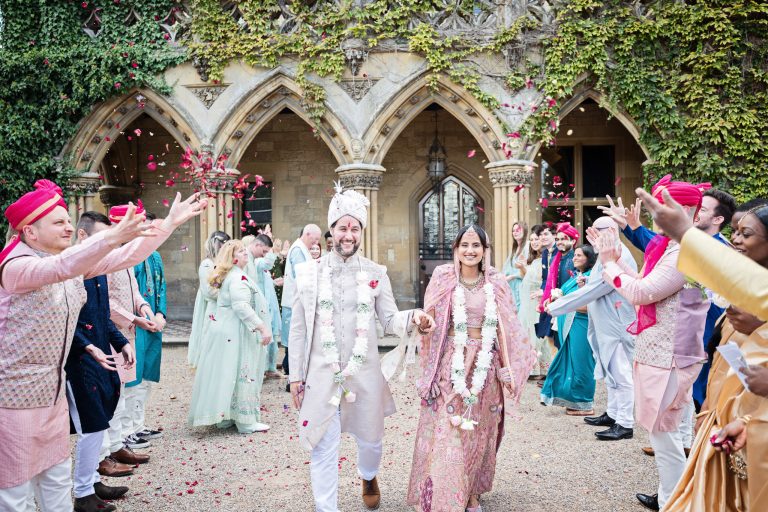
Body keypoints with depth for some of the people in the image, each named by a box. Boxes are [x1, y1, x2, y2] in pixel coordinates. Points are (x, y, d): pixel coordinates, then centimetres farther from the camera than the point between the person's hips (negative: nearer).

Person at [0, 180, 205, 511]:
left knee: (57, 481, 18)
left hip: (52, 391, 8)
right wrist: (115, 235, -54)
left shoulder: (79, 262, 4)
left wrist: (171, 222, -8)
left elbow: (126, 256, -1)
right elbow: (61, 267, -39)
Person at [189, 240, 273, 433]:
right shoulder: (238, 278, -16)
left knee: (227, 374, 13)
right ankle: (245, 421, 0)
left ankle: (224, 416, 20)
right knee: (242, 374, -5)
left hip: (224, 331, 10)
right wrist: (263, 328, -29)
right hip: (237, 334, -10)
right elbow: (242, 307, -26)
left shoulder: (228, 277, 18)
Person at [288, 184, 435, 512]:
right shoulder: (309, 272, -1)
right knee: (323, 447, 4)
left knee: (370, 439, 18)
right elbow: (298, 330, 2)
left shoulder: (375, 273, 0)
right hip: (321, 374, -1)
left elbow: (389, 320, 1)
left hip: (364, 373, 1)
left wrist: (413, 317, -21)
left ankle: (368, 477, 51)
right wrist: (295, 375, 2)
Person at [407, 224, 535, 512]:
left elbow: (504, 327, 6)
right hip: (452, 363, -2)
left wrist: (506, 367, 2)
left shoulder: (495, 283, 3)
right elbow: (432, 323, -1)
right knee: (447, 435, -1)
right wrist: (432, 371, -5)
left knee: (480, 432, 12)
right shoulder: (443, 280, -2)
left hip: (485, 364, 2)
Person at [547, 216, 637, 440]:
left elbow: (592, 290, -23)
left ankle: (625, 424, 3)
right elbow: (595, 289, 19)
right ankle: (613, 414, 30)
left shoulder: (618, 257, -20)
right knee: (611, 373, 18)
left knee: (620, 374, -4)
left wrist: (556, 306, -17)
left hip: (616, 326, -11)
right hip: (607, 326, 11)